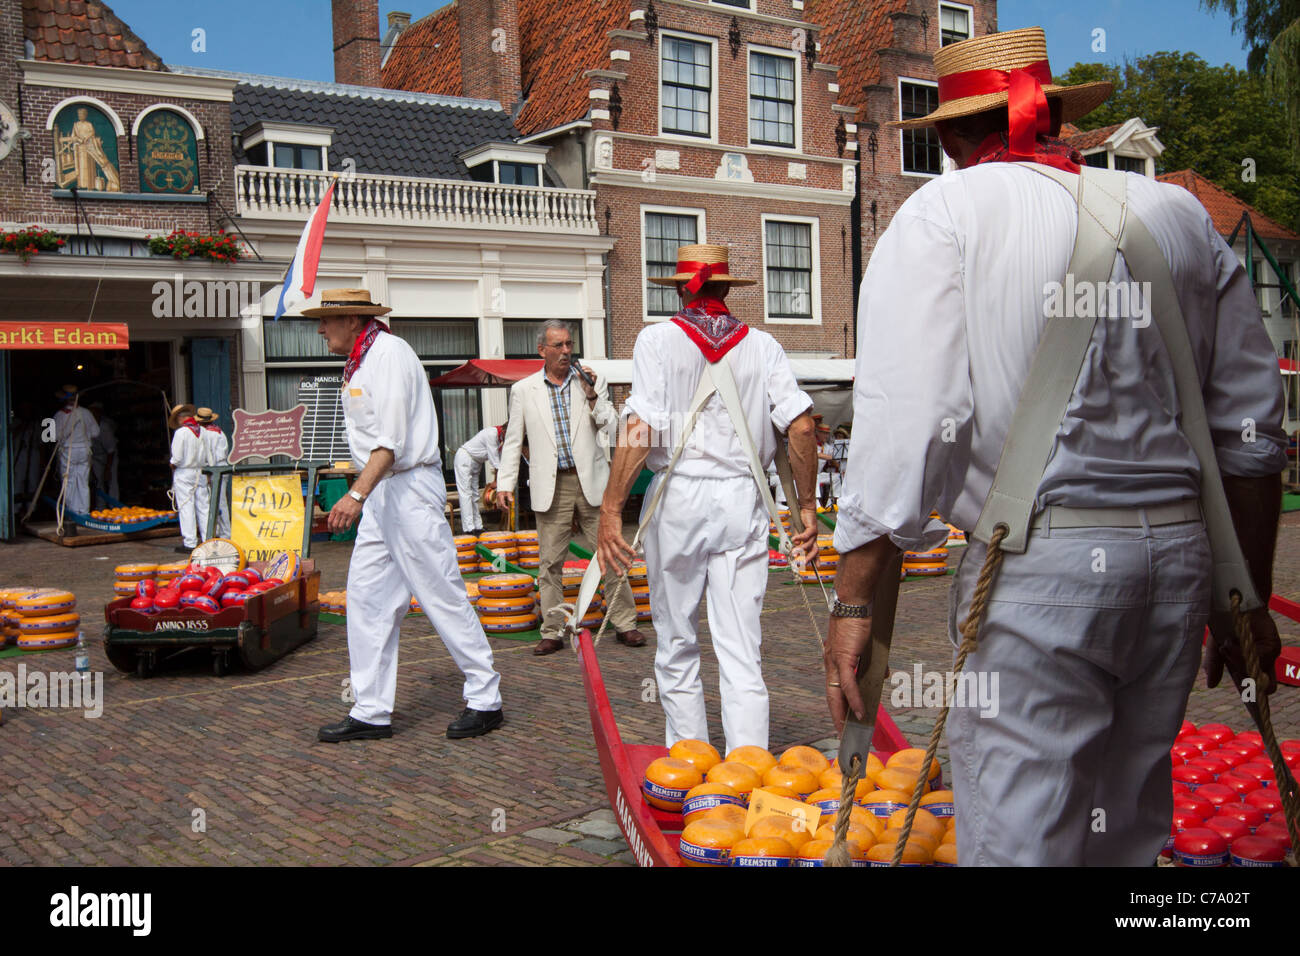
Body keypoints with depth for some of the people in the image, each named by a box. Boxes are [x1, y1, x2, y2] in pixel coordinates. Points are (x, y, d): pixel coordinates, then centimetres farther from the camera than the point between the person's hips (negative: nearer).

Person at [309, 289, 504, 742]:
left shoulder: (389, 352, -13)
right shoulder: (358, 362, 16)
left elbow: (392, 438, -23)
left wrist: (357, 494, -31)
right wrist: (362, 494, 19)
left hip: (411, 486, -10)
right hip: (380, 492, 10)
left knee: (442, 595, -4)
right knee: (366, 598, 6)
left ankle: (485, 700, 7)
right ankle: (371, 712, 12)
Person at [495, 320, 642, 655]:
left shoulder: (592, 382, 8)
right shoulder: (523, 390, 7)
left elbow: (609, 425, 5)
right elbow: (513, 440, 11)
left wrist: (592, 397, -10)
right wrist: (504, 483, 5)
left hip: (591, 480, 0)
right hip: (551, 486, 0)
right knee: (550, 561, 3)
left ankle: (624, 624, 12)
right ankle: (553, 632, 12)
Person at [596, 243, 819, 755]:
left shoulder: (657, 339, 0)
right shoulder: (762, 344, 6)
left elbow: (639, 429, -11)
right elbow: (800, 427, -1)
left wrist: (611, 508, -11)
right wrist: (806, 505, 7)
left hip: (677, 496, -1)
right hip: (743, 500, 2)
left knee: (677, 644, 11)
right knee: (741, 648, 3)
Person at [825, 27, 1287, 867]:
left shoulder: (943, 214, -1)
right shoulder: (1178, 214, 14)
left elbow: (904, 422, -12)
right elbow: (1251, 428, 14)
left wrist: (855, 600, -8)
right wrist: (1248, 595, 22)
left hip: (1037, 557, -5)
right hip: (1178, 551, 6)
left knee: (1020, 832, 1)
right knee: (1131, 822, 19)